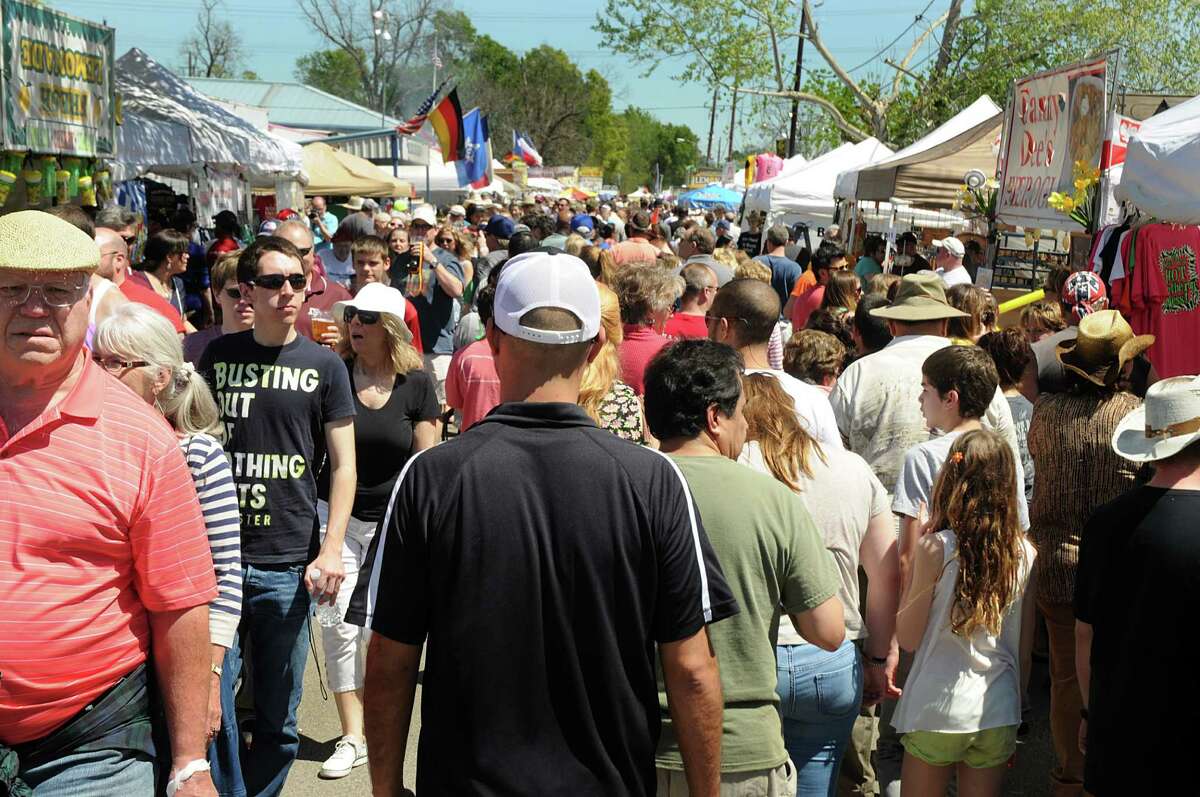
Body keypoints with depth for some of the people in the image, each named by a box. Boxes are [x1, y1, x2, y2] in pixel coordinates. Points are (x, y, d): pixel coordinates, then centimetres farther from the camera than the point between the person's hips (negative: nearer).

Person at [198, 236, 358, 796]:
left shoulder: (324, 366, 2)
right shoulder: (217, 355, 5)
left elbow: (343, 464, 3)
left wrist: (331, 550, -7)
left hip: (289, 564, -1)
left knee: (278, 719, 9)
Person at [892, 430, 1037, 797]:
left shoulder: (936, 548, -14)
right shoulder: (1024, 553, -2)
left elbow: (908, 637, -7)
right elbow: (1025, 645, 6)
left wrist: (919, 551, -3)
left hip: (938, 709, -3)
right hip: (999, 712, 4)